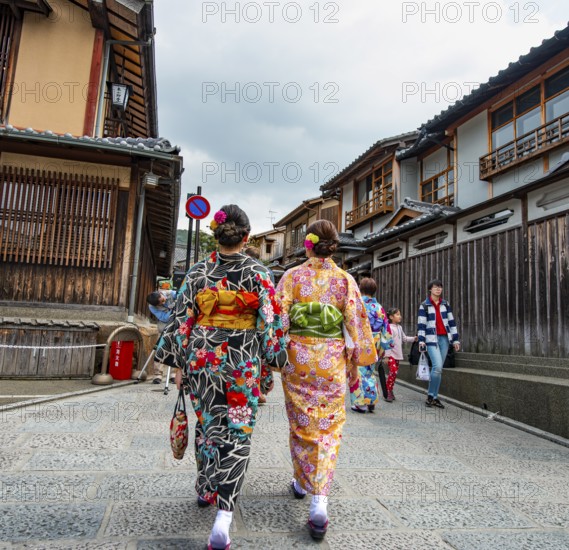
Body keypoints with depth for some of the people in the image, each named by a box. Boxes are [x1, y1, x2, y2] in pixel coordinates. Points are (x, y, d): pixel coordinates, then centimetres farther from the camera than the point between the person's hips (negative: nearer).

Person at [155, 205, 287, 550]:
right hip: (242, 363, -2)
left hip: (202, 357, 3)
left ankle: (206, 489, 40)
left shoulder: (198, 273, -2)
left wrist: (180, 364, 8)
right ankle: (224, 515, -3)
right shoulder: (258, 274, -7)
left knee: (208, 424, 21)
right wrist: (273, 361, 4)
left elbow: (182, 320, 0)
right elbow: (270, 322, -7)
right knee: (237, 434, 5)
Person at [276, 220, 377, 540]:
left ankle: (302, 483, 37)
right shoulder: (346, 280, -2)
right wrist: (355, 364, 9)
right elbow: (356, 323, -1)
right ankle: (319, 500, -2)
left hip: (297, 357, 1)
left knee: (301, 423, 18)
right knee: (329, 428, 7)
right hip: (332, 361, 0)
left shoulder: (292, 277, -4)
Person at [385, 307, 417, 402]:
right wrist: (386, 355, -19)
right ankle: (388, 392, -6)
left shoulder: (399, 327, 14)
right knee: (393, 371, -15)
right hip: (391, 354, -8)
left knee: (395, 372, 10)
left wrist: (414, 338, 3)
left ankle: (390, 391, 20)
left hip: (397, 355, 8)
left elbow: (404, 338, 20)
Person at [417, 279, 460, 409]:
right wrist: (421, 340, -12)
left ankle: (434, 397, 13)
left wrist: (455, 339, 8)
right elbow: (421, 324, -4)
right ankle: (431, 394, -3)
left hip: (444, 339, 4)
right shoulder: (424, 306, 0)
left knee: (438, 368, 5)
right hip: (431, 339, -4)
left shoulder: (445, 304, 13)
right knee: (437, 367, -18)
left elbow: (451, 322, 12)